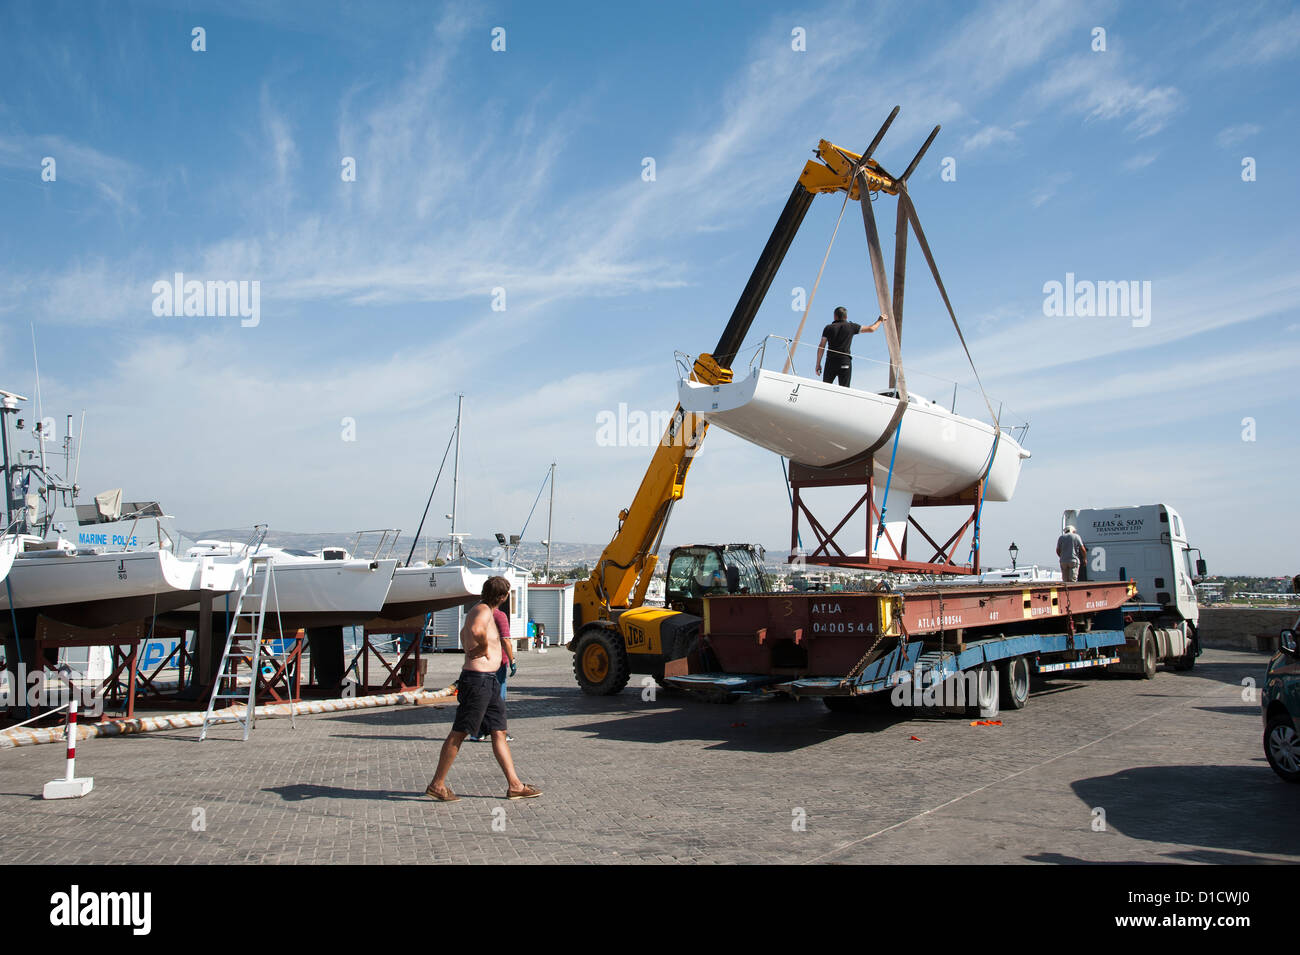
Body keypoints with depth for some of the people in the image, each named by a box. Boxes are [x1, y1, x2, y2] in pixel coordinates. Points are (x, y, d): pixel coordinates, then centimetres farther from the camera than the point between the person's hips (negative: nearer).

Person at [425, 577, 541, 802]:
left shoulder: (481, 610, 17)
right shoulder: (483, 611, -14)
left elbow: (464, 633, 36)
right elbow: (477, 631, -38)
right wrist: (485, 648, -20)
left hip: (489, 682, 10)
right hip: (478, 680, -10)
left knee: (499, 733, 9)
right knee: (459, 733, -2)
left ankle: (514, 785, 12)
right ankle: (437, 784, 7)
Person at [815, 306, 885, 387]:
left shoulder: (828, 328, 8)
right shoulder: (851, 326, 5)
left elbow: (821, 347, 3)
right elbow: (871, 329, 13)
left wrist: (818, 364, 7)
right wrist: (879, 320, 32)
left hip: (830, 361, 1)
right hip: (845, 362, -1)